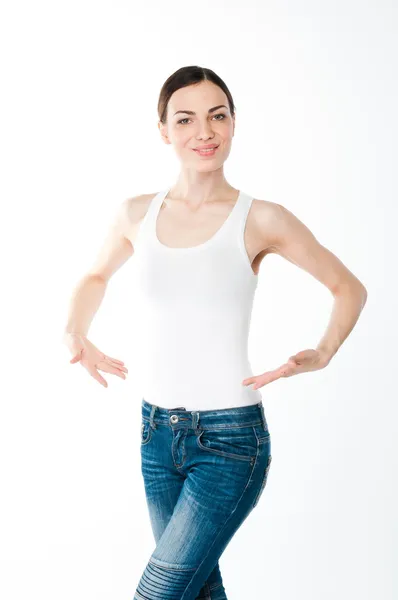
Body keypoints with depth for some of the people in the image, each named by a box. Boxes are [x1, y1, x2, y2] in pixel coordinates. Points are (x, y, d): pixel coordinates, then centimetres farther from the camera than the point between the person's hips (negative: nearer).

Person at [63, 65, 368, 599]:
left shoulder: (261, 220, -9)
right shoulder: (138, 214, 2)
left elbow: (349, 289, 3)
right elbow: (96, 277, 22)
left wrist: (323, 354, -12)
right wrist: (75, 334, 5)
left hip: (229, 439, -4)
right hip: (158, 432, 5)